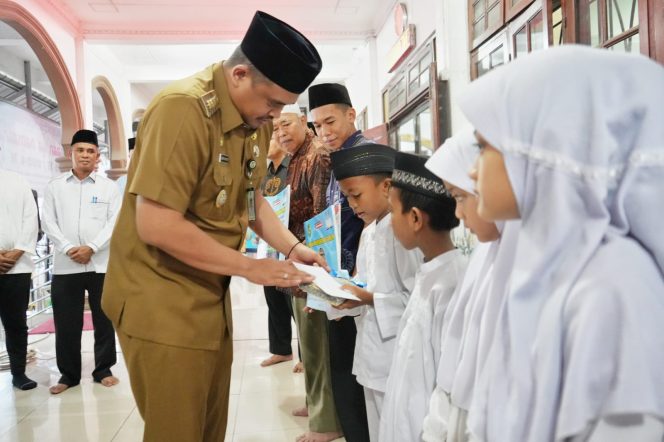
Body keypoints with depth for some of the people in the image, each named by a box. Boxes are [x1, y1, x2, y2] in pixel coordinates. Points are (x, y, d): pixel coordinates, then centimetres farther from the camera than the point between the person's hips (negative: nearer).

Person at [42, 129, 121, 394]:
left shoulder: (109, 187, 7)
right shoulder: (55, 187, 10)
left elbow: (115, 222, -2)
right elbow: (49, 223, 2)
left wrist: (91, 248, -13)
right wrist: (69, 249, -11)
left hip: (102, 264, 0)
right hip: (65, 266, 1)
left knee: (104, 321, 6)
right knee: (66, 323, 5)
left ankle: (103, 370, 20)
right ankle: (68, 374, 18)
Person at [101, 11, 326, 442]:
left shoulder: (257, 118, 3)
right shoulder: (183, 108, -23)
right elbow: (155, 225, -27)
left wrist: (293, 248, -1)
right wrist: (249, 266, -21)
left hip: (212, 294, 8)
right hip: (162, 300, -8)